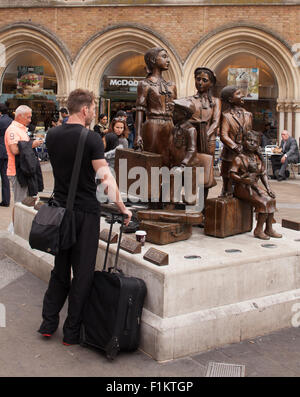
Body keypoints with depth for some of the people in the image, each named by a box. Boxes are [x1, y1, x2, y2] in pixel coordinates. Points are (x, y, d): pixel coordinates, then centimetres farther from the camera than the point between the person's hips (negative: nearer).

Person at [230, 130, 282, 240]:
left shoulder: (258, 158, 11)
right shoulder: (239, 158, -9)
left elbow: (263, 174, 14)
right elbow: (232, 174, -16)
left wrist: (268, 188, 4)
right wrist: (243, 180, -32)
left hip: (254, 187, 7)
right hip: (242, 188, -7)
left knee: (271, 200, -8)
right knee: (263, 203, -21)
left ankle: (269, 229, 0)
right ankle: (258, 230, -10)